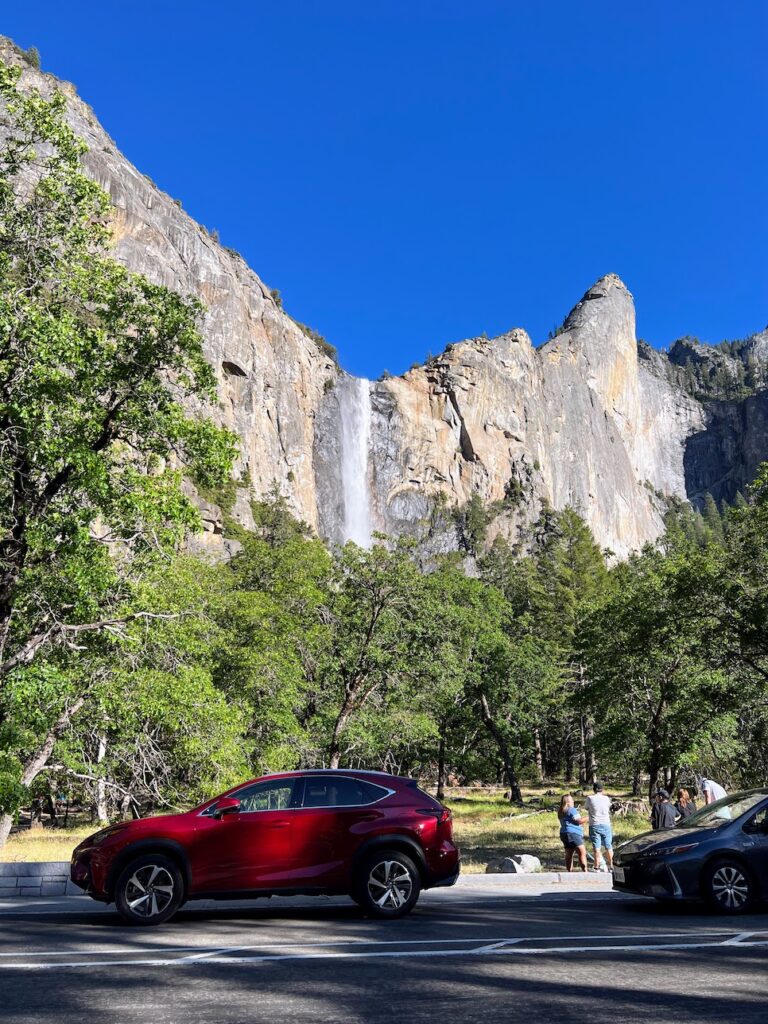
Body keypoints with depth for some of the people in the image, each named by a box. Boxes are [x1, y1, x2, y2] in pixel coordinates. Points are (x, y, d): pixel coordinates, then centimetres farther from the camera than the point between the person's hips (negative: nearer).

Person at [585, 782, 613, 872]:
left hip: (594, 826, -2)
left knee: (597, 848, -1)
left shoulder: (589, 798, -6)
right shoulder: (606, 798, 0)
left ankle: (597, 868, -4)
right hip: (606, 825, 2)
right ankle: (610, 866, 27)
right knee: (608, 847, 16)